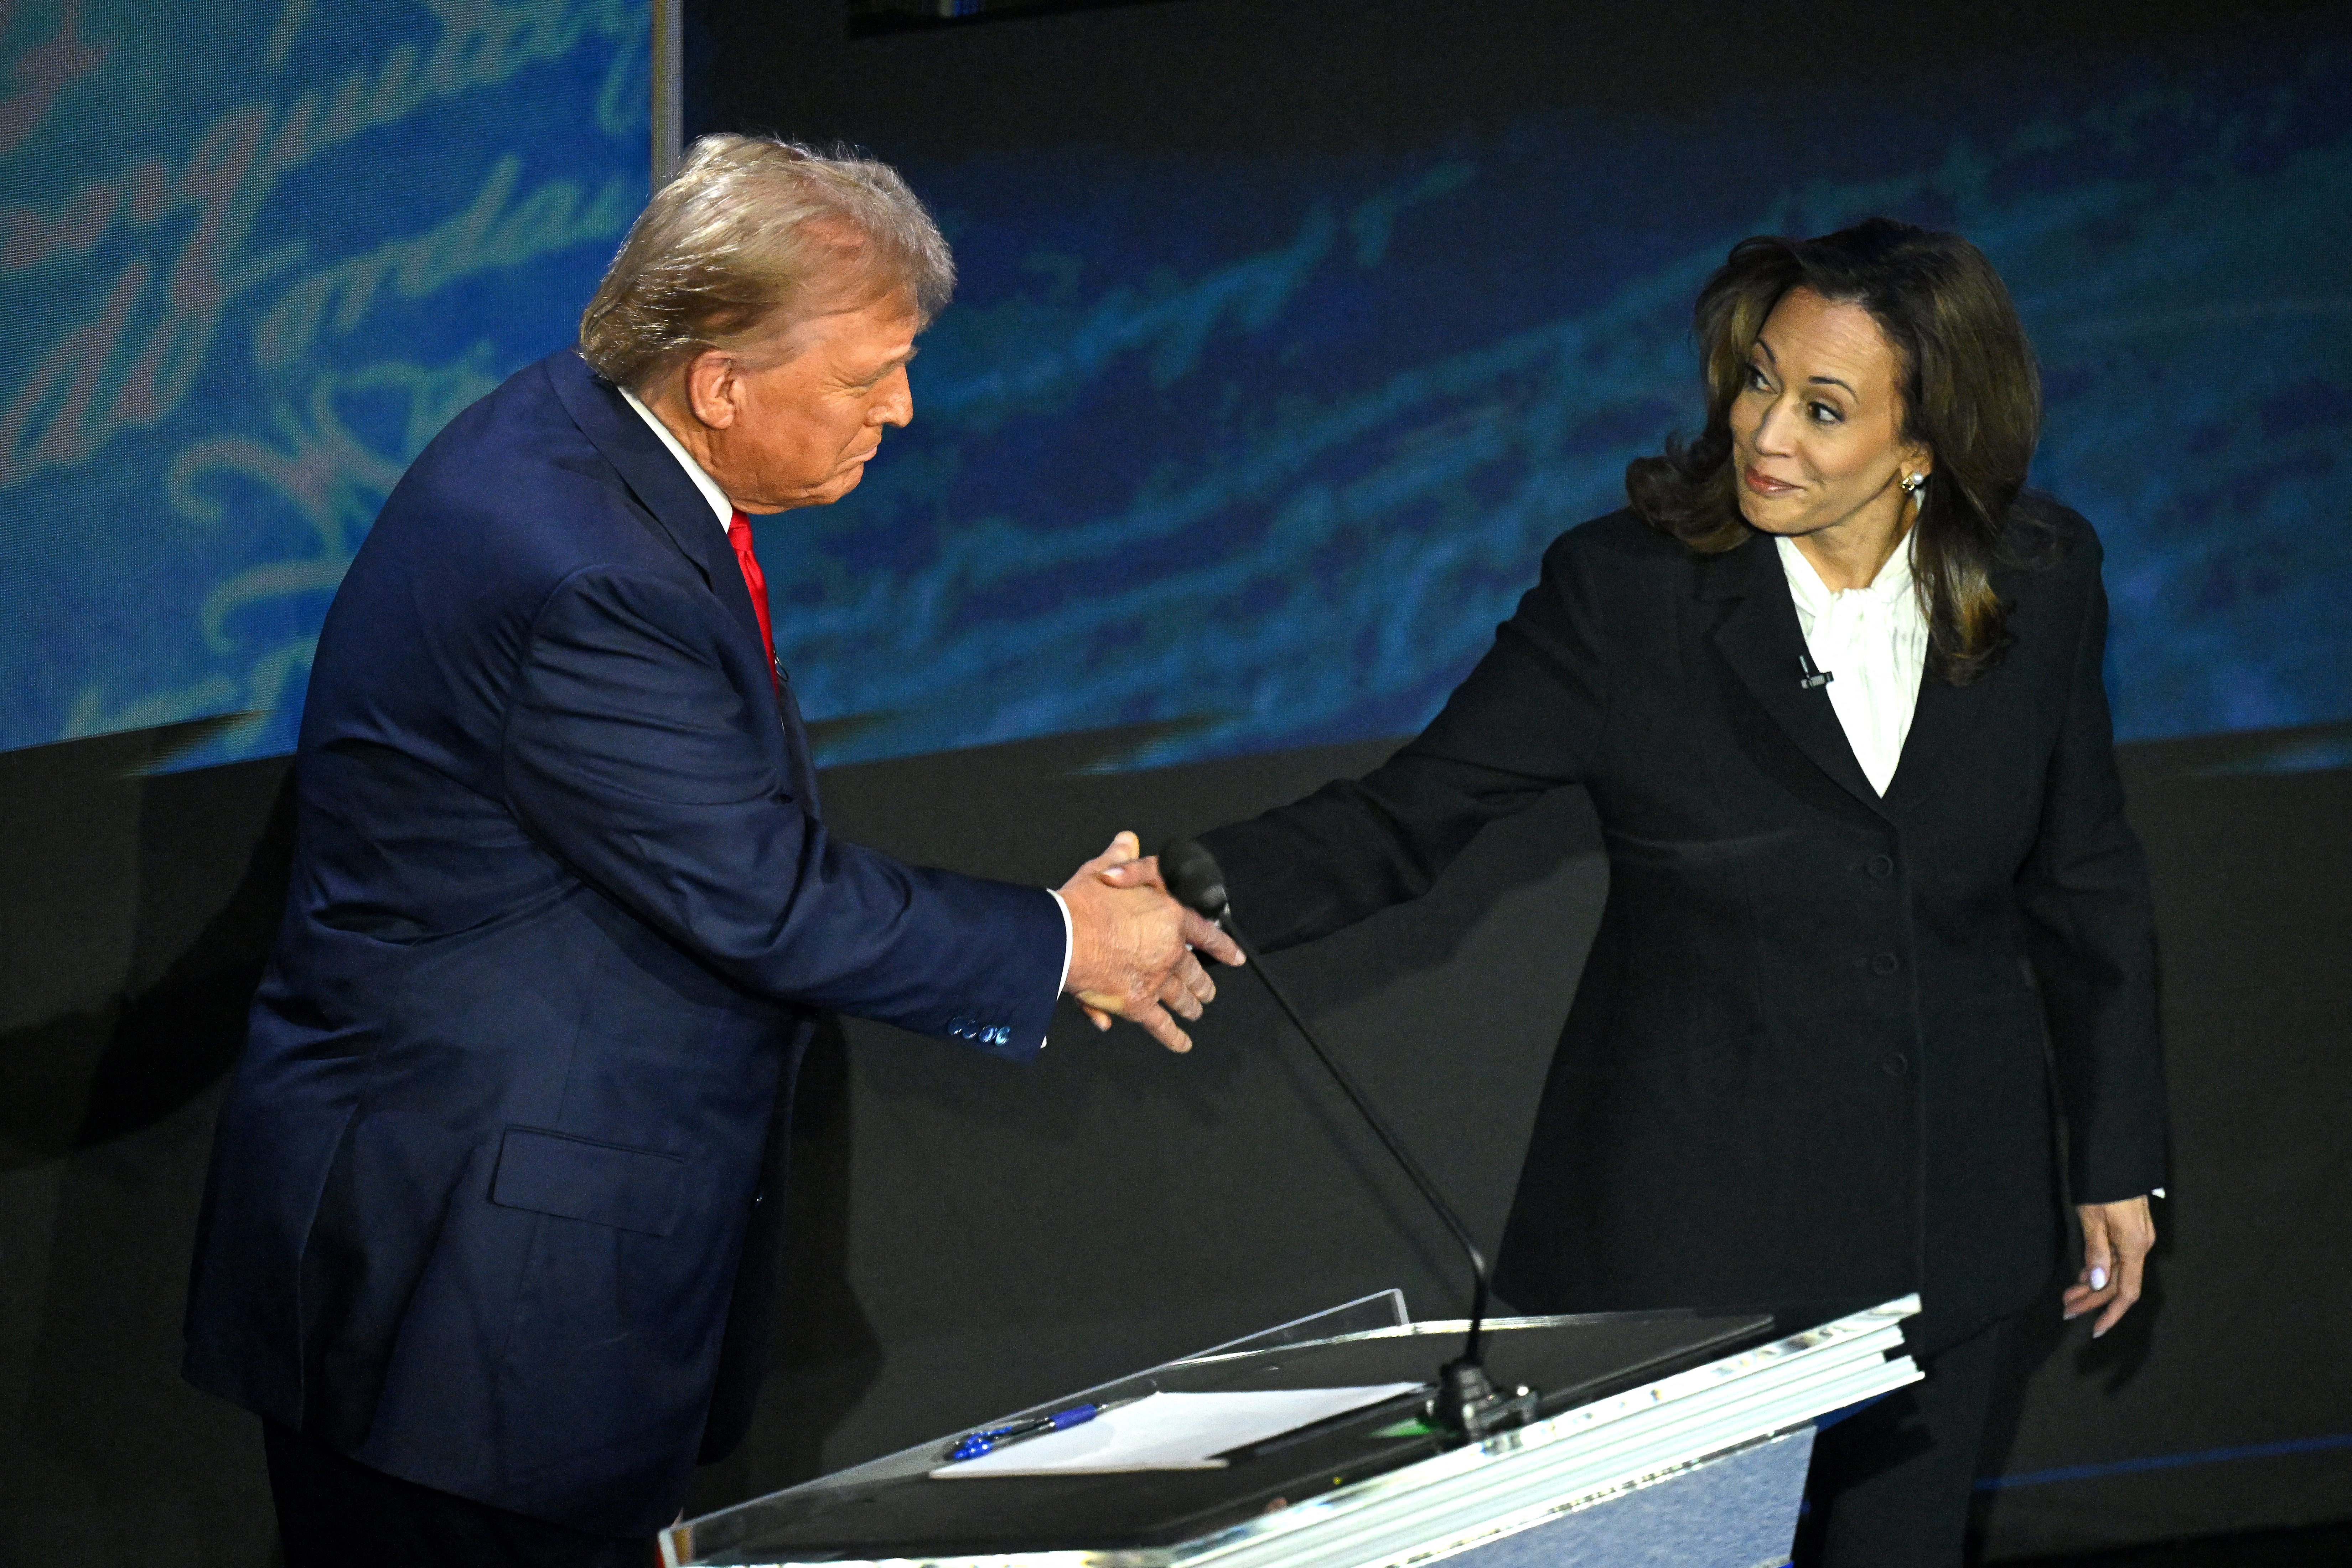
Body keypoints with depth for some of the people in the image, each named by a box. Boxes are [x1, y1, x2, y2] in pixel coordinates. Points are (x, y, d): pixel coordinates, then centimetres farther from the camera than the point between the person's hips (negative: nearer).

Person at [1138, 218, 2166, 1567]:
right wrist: (1201, 894, -32)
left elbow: (2086, 884, 8)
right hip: (1695, 1218, -3)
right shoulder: (1628, 592, -11)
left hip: (1946, 1205, 3)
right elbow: (1410, 814, -14)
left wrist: (2119, 1159, 11)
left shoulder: (2041, 583, -3)